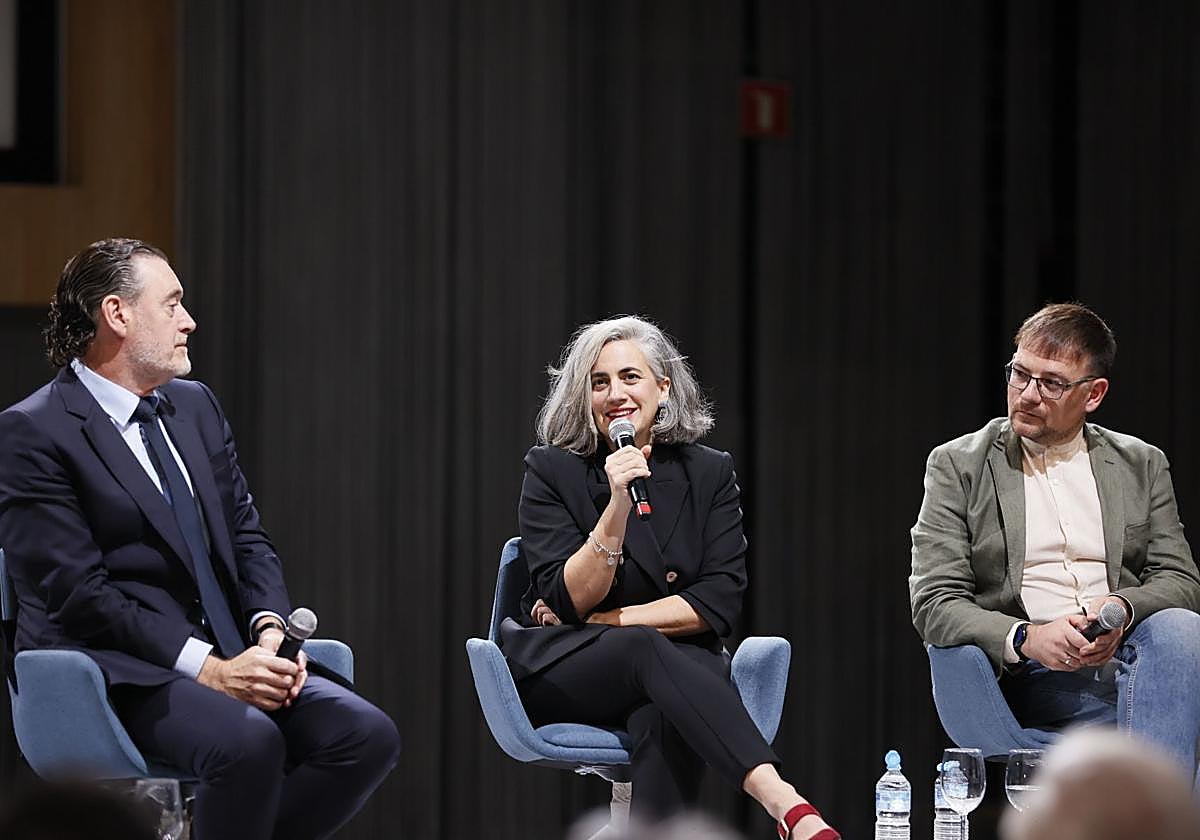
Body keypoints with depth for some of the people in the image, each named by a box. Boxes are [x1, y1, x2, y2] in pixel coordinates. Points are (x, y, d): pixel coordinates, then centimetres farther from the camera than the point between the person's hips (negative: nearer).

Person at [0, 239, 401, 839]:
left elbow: (246, 537, 18)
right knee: (250, 742, -35)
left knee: (368, 736, -16)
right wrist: (205, 668, -20)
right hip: (118, 672, -7)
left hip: (227, 658, 7)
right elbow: (78, 594, -14)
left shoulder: (196, 407, 18)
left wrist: (270, 629, -4)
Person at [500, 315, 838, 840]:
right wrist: (617, 506, -21)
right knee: (645, 650, -36)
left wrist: (606, 620, -9)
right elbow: (570, 601, -9)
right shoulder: (552, 472, 2)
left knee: (663, 720, -37)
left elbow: (720, 604, -3)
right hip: (561, 676, -2)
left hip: (677, 668, 2)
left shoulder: (708, 474, 7)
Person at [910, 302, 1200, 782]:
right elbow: (933, 604, 1)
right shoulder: (958, 466, 9)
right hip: (1030, 677, -3)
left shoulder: (1141, 465, 17)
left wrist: (1122, 608, -13)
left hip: (1126, 651, 3)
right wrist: (1026, 637, -18)